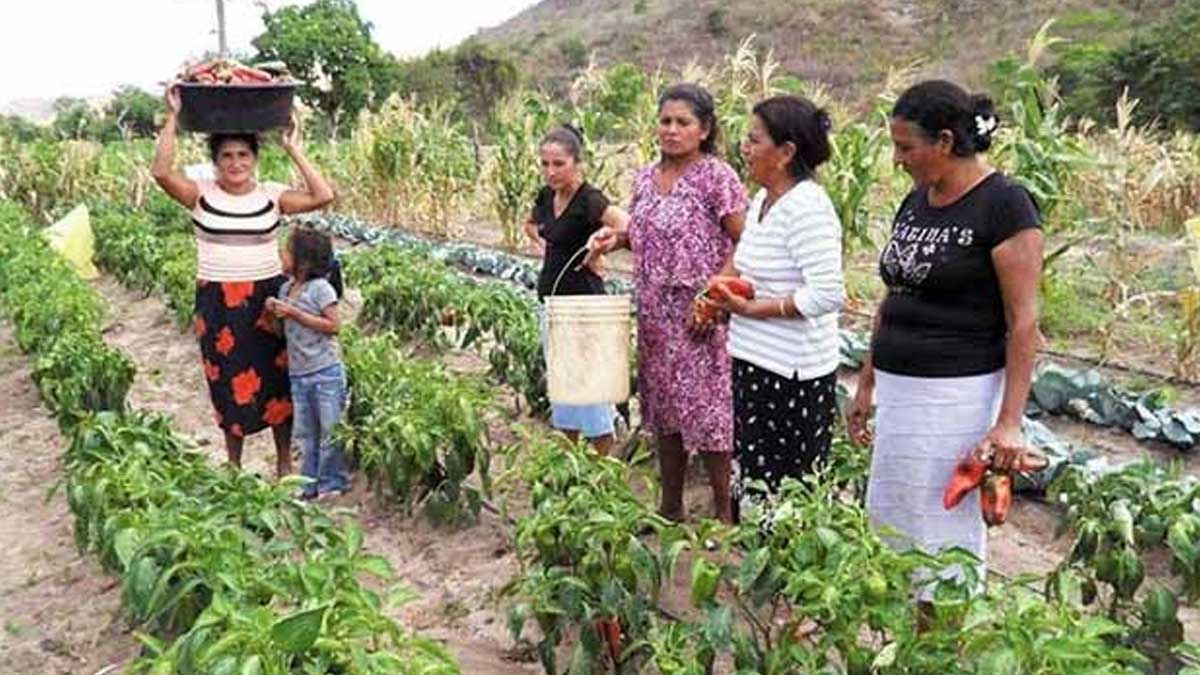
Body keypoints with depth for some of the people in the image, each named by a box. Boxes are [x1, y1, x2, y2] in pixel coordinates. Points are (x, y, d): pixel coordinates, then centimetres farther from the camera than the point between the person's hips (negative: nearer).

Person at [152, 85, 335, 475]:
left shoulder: (272, 197, 0)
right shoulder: (201, 195, 0)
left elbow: (322, 196, -12)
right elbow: (162, 171, -17)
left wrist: (293, 150, -8)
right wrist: (173, 118, -15)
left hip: (267, 296, 0)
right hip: (218, 301, 0)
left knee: (276, 378, 7)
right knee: (229, 384, 10)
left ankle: (284, 462, 23)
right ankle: (233, 465, 27)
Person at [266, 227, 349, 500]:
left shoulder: (320, 288, -12)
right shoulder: (286, 288, 10)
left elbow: (333, 325, -17)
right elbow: (285, 329, 17)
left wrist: (294, 313, -18)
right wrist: (274, 311, -4)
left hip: (325, 373, -7)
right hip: (298, 374, 7)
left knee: (329, 429, 3)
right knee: (305, 432, 13)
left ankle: (333, 481, 14)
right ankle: (311, 481, 24)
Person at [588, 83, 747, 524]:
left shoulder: (716, 177, -10)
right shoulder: (646, 178, 10)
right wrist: (617, 238, 2)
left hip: (700, 317, -7)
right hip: (654, 316, 7)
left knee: (707, 410, -2)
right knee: (662, 409, 14)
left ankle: (724, 512, 13)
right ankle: (670, 508, 27)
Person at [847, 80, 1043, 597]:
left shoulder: (1004, 205, -12)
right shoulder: (915, 201, 11)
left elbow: (1024, 320, -14)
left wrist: (1009, 420, -18)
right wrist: (867, 384, 18)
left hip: (958, 395, -8)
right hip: (899, 389, 8)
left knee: (947, 535, 2)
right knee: (887, 525, 13)